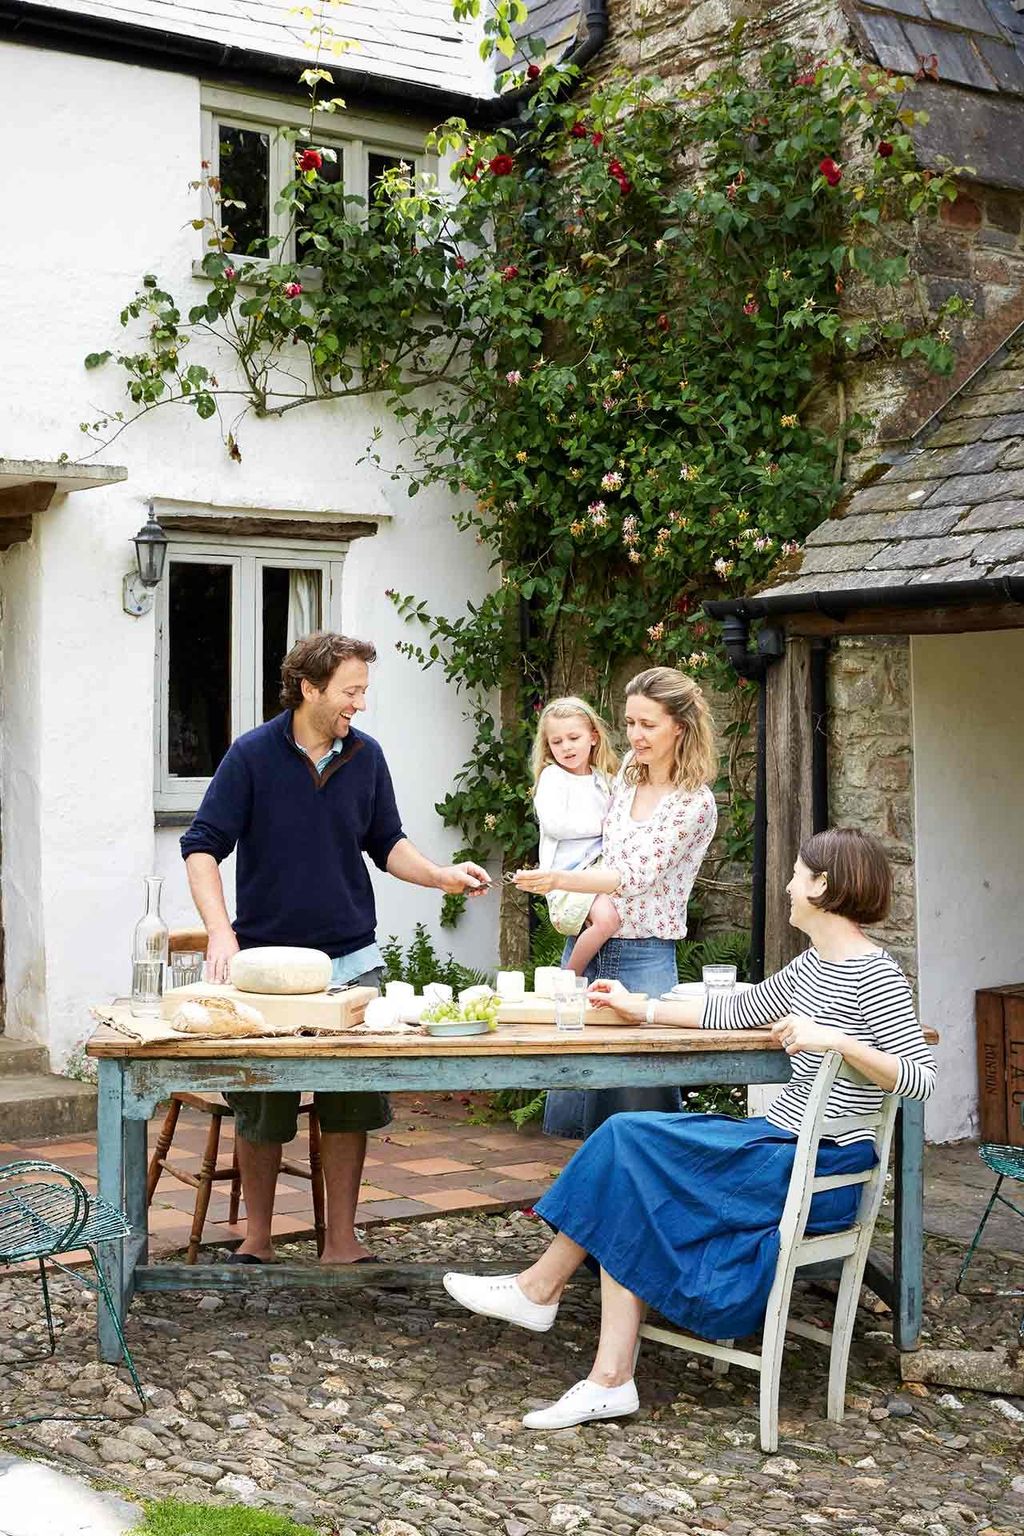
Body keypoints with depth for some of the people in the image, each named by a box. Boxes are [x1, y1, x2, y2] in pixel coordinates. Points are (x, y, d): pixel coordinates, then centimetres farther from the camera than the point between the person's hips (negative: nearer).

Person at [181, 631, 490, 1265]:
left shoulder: (366, 755, 3)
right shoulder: (253, 755, -8)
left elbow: (387, 843, 13)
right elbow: (203, 846, -9)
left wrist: (443, 875, -6)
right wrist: (221, 934, -23)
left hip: (350, 957, 3)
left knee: (352, 1105, 4)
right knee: (261, 1110, 6)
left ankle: (342, 1241, 16)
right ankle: (257, 1239, 23)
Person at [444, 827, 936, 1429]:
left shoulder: (874, 974, -14)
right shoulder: (813, 966, 13)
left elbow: (921, 1077, -21)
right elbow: (738, 1010, 25)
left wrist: (837, 1040, -30)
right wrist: (643, 1009, 28)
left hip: (823, 1171, -9)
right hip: (785, 1146, 9)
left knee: (630, 1143, -14)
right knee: (632, 1204, -10)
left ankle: (539, 1289, 2)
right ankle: (610, 1382, -13)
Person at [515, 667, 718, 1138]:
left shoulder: (695, 804, -12)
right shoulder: (628, 772, 9)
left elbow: (638, 874, -20)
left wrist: (559, 879, -30)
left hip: (644, 958, -7)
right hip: (586, 943, 7)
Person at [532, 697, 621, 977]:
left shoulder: (604, 779, 18)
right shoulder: (552, 776, 0)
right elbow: (553, 823, -14)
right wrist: (600, 825, -9)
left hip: (599, 866, 7)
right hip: (566, 875, -7)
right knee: (606, 917, -30)